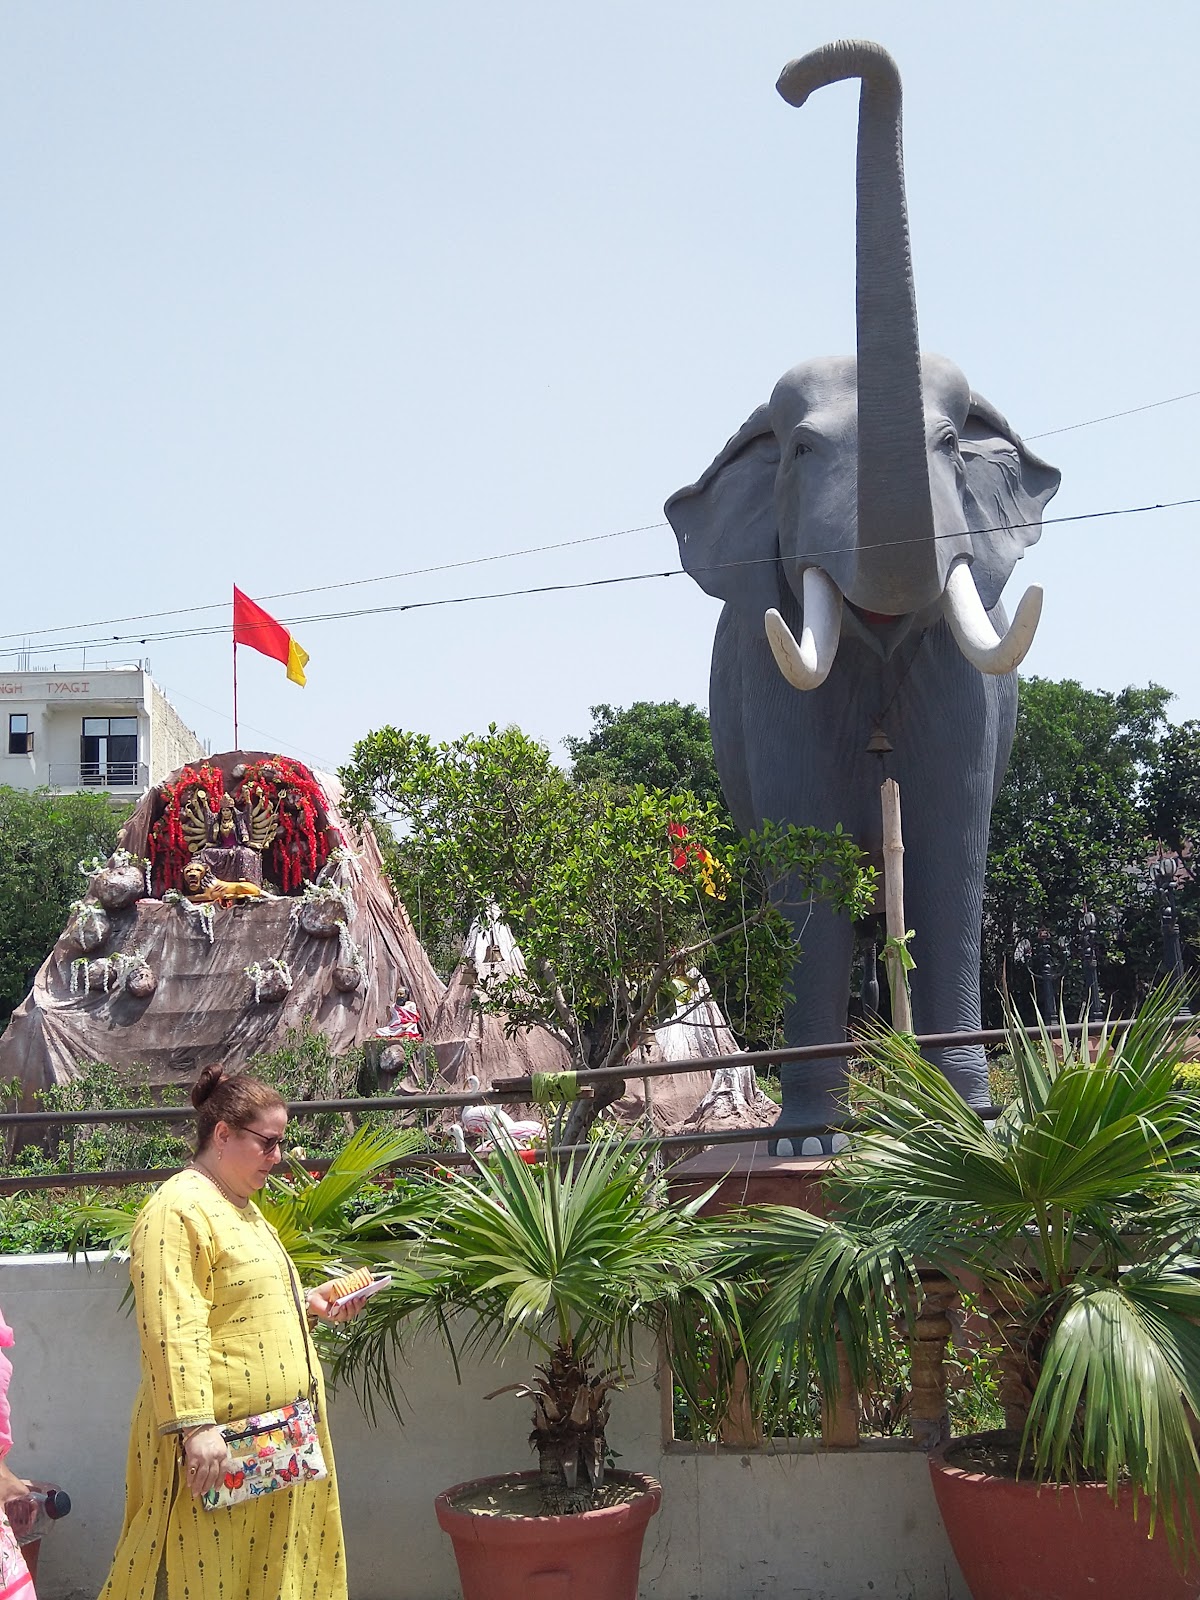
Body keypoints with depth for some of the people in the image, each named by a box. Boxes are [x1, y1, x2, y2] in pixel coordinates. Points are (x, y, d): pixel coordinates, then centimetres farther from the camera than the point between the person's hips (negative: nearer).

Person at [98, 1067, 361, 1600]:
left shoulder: (240, 1207, 17)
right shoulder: (178, 1210, -15)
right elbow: (173, 1331, -23)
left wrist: (308, 1301, 15)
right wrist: (193, 1425, -29)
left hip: (271, 1433, 10)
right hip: (215, 1440, -9)